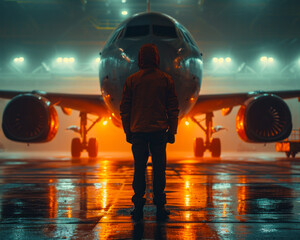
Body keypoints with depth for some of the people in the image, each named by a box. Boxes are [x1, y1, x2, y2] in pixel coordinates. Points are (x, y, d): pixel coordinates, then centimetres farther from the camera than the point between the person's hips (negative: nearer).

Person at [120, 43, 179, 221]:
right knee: (159, 168, 4)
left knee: (139, 169, 4)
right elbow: (173, 108, 4)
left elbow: (125, 108, 5)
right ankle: (160, 208, 5)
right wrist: (172, 131, 10)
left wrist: (128, 132, 11)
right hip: (159, 131, 0)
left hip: (138, 131, 0)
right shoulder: (166, 80, 3)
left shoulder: (132, 80, 2)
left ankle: (138, 207, 4)